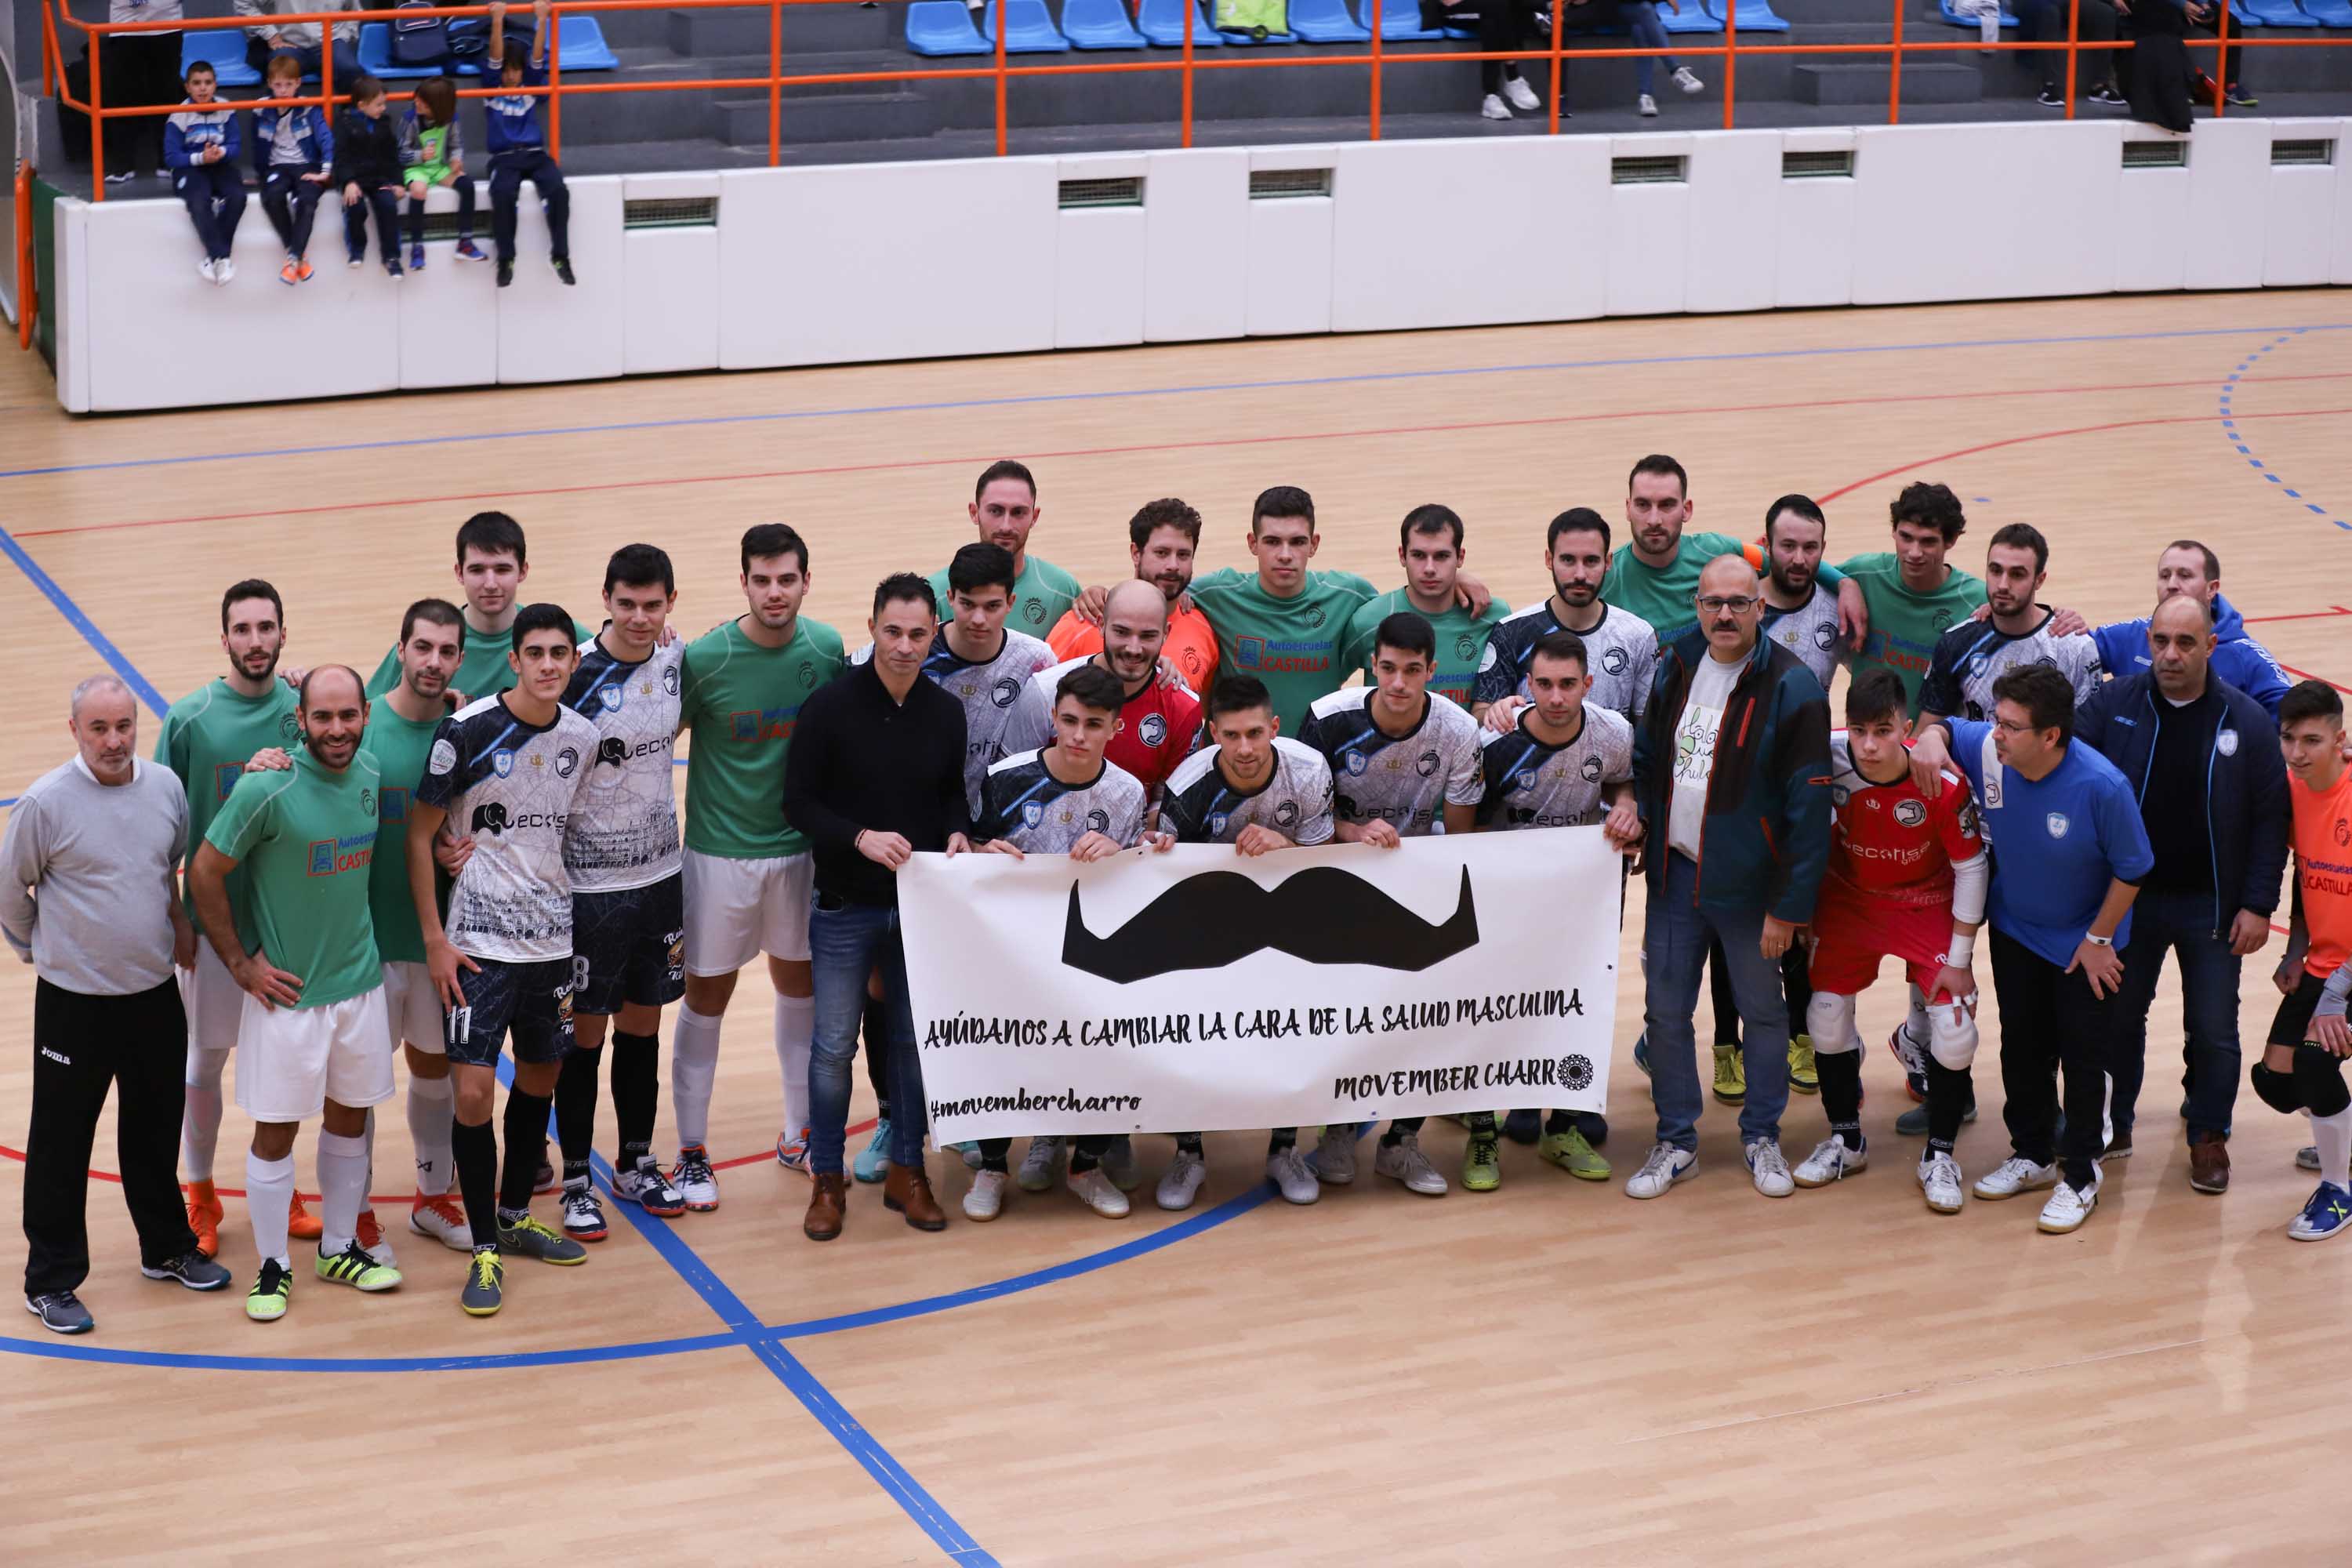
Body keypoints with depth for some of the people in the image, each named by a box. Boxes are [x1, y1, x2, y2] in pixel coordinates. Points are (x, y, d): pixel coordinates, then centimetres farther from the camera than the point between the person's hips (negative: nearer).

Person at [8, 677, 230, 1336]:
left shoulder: (166, 788, -3)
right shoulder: (44, 803, -17)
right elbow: (10, 891, -3)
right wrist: (43, 948, 6)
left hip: (155, 992, 5)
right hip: (74, 1003, -4)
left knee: (156, 1131, 20)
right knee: (61, 1144, 4)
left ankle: (167, 1249, 37)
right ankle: (51, 1281, 16)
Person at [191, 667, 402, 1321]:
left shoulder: (371, 775, -2)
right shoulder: (268, 788, -20)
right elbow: (205, 872, -13)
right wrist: (240, 963, -10)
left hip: (360, 982, 5)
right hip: (288, 991, -5)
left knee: (349, 1118, 16)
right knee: (276, 1130, 4)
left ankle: (340, 1249, 31)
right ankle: (273, 1266, 18)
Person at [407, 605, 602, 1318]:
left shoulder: (582, 738, 2)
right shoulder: (468, 732, -13)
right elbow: (419, 834, -7)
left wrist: (580, 933, 14)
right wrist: (434, 939, -10)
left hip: (554, 939, 5)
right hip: (479, 941, -5)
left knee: (540, 1078, 15)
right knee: (474, 1090, -8)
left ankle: (516, 1218, 33)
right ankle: (485, 1250, 3)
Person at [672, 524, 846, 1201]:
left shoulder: (826, 649, -6)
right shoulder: (705, 658, -17)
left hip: (800, 848, 4)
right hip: (720, 852, -4)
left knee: (800, 983, 15)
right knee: (706, 996, 4)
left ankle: (799, 1135, 31)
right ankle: (692, 1153, 15)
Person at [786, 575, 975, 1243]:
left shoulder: (946, 712, 2)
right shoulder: (830, 706, -11)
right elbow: (798, 802, -9)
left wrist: (956, 832, -6)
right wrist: (860, 838, -22)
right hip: (846, 905, -3)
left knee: (915, 1041, 11)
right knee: (834, 1045, 3)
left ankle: (907, 1172, 24)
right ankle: (827, 1180, 16)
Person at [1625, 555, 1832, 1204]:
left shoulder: (1790, 686, -14)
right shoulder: (1671, 667, 3)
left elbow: (1809, 804, -14)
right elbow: (1645, 754, 18)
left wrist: (1789, 905, -16)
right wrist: (1634, 804, -3)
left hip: (1745, 882, -4)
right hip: (1674, 874, 4)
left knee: (1763, 1011, 10)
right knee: (1665, 1013, 8)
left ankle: (1762, 1136, 28)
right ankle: (1676, 1141, 22)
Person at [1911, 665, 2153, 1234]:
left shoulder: (2101, 786, -33)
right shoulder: (1986, 750, -22)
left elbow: (2131, 869, -19)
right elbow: (1946, 727, 0)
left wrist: (2098, 939, -12)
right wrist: (1931, 739, -25)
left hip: (2084, 941, -5)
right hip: (2015, 931, 5)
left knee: (2083, 1056, 5)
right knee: (2022, 1047, 18)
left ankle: (2079, 1176, 20)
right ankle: (2032, 1155, 36)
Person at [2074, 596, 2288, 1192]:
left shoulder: (2246, 719, -8)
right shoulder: (2112, 704, -7)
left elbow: (2272, 818, -5)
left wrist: (2258, 905, -8)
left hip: (2211, 907, -1)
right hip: (2129, 898, 1)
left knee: (2214, 1030, 7)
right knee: (2118, 1017, 14)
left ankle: (2209, 1136, 25)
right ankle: (2112, 1125, 31)